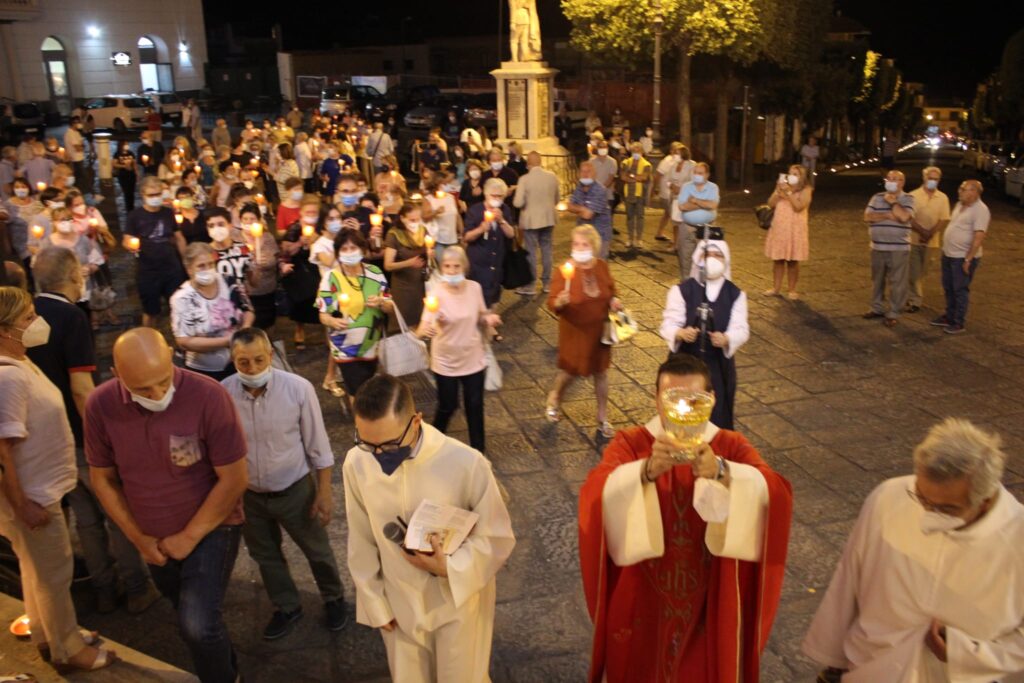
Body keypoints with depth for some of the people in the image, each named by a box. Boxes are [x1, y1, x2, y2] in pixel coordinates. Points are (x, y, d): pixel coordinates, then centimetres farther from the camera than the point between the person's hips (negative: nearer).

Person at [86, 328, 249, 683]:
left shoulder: (208, 396, -28)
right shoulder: (100, 405, -17)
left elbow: (235, 478, -21)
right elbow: (102, 478, -2)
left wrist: (189, 537, -16)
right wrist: (138, 537, -4)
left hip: (211, 528, -4)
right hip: (155, 538, 5)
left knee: (199, 624, -14)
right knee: (188, 615, 22)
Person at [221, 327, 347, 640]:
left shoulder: (298, 388, -23)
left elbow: (317, 446, -13)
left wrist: (324, 492, -9)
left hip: (295, 490, -2)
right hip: (248, 495, 2)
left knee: (317, 551, 18)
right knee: (265, 555, 23)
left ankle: (334, 599, 47)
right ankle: (287, 608, 49)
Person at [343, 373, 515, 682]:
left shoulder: (466, 464, -27)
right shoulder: (356, 464, -19)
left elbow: (498, 538, -14)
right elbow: (361, 542, -4)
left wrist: (449, 568, -28)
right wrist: (375, 603, 3)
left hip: (459, 602, -2)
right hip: (399, 605, 2)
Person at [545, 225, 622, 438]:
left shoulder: (602, 266, -4)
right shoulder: (564, 270, -17)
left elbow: (610, 290, 13)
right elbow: (551, 303, -19)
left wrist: (614, 301, -8)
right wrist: (559, 302, -41)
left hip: (599, 330, 4)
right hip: (574, 332, -3)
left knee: (600, 372, 13)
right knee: (571, 372, 9)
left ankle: (602, 418, 29)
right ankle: (555, 397, 44)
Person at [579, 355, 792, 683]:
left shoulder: (732, 447, -9)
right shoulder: (629, 443, -13)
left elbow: (775, 494, -27)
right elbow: (596, 494, -31)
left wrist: (721, 472, -44)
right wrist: (648, 469, -48)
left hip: (708, 598, 1)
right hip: (642, 597, -1)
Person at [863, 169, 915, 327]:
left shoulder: (908, 199, -4)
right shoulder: (877, 197, 6)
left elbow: (904, 217, -21)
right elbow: (867, 217, -4)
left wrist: (892, 202, -10)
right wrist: (887, 215, -14)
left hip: (898, 249, -4)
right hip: (877, 248, 4)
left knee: (896, 282, 0)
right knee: (877, 280, 14)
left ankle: (893, 314, 7)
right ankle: (877, 308, 28)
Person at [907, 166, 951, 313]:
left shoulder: (943, 198, 2)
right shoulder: (913, 195, -4)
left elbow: (944, 220, -3)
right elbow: (909, 219, -9)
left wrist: (930, 234, -17)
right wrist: (922, 232, -19)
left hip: (931, 241, 2)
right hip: (914, 239, -2)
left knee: (922, 272, 9)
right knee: (914, 272, -2)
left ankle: (912, 296, 21)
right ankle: (915, 300, 7)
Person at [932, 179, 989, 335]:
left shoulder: (980, 210, -18)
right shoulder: (960, 204, 9)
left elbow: (979, 237, -22)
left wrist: (968, 259, -24)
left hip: (963, 257, -8)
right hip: (948, 254, 8)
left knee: (960, 290, 0)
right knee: (948, 288, 16)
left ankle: (960, 323, 10)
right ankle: (949, 317, 29)